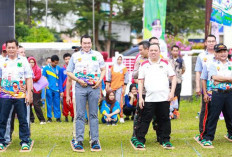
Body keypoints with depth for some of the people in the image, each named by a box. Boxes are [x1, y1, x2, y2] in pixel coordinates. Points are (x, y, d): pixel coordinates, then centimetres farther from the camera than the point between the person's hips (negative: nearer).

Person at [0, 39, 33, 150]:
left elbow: (28, 78, 5)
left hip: (20, 96, -1)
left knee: (23, 120, 0)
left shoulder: (23, 61, 6)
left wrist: (29, 94, -2)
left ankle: (25, 141, 8)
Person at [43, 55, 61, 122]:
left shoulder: (58, 68, 7)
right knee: (49, 103, 2)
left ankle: (58, 117, 8)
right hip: (49, 88, -2)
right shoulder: (46, 68, 0)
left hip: (56, 89, 2)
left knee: (57, 103, 3)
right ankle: (49, 117, 9)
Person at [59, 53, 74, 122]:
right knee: (65, 104, 3)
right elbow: (60, 81, 4)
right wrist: (61, 91, -2)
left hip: (73, 89, 0)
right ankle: (66, 116, 14)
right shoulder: (62, 69, 4)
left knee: (73, 104, -5)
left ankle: (73, 116, 4)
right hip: (65, 89, 1)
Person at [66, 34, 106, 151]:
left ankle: (95, 140, 5)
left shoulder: (97, 55, 12)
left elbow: (103, 69, 14)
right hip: (80, 87, 0)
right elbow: (69, 72, 8)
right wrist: (79, 80, -7)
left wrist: (99, 81, -3)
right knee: (80, 115, -2)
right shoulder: (75, 56, 10)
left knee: (94, 114, 2)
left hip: (94, 87, 1)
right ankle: (79, 140, 1)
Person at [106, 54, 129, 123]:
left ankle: (121, 117, -6)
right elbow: (109, 78, 15)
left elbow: (126, 79, 2)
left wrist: (124, 88, -4)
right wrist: (107, 86, 8)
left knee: (119, 102, -10)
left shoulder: (124, 68, 3)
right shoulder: (112, 68, 12)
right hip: (112, 87, 3)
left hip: (120, 87, -3)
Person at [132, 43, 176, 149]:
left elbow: (173, 77, 9)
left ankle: (165, 140, 13)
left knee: (164, 120, 4)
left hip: (164, 98, 1)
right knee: (145, 120, -3)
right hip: (149, 98, 0)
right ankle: (139, 140, 2)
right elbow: (140, 81, 9)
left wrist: (172, 92, -2)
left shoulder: (165, 63, 10)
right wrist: (140, 97, 1)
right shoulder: (144, 65, 10)